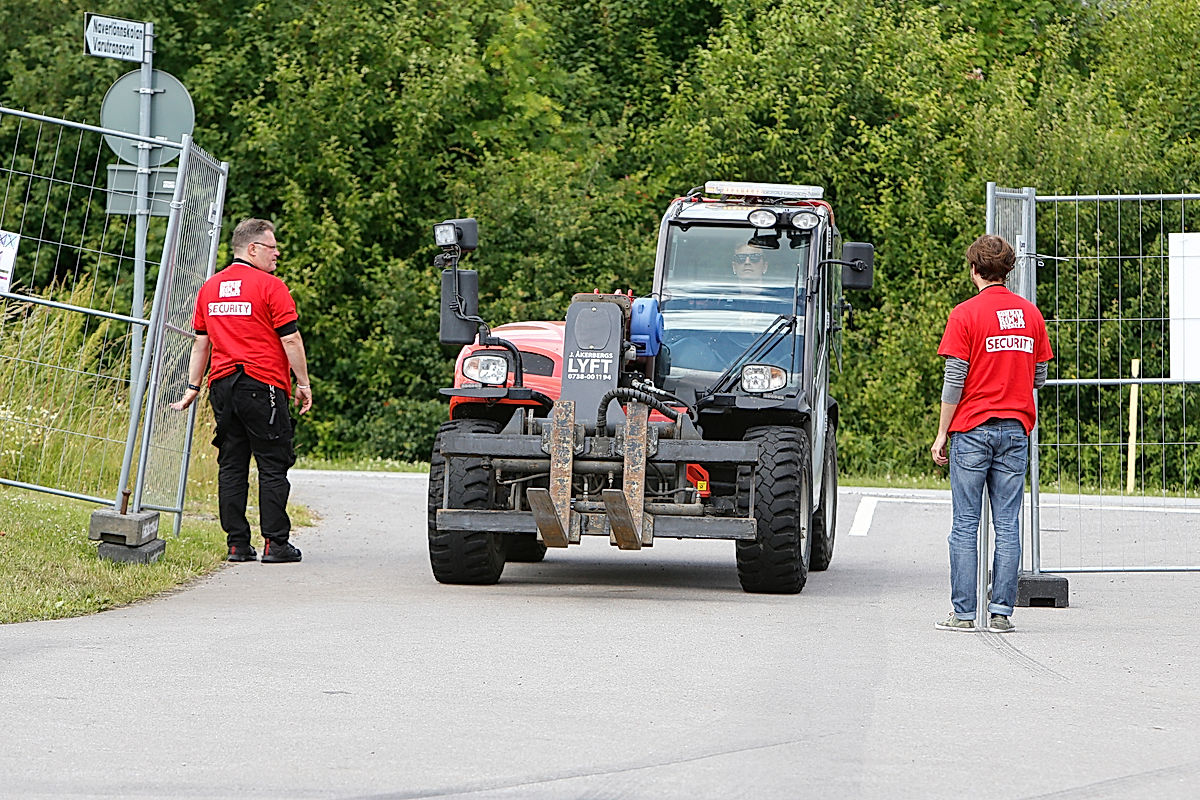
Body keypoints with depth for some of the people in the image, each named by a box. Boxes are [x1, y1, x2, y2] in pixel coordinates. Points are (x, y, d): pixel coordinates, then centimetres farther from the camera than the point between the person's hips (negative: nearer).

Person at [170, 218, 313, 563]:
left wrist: (193, 387, 20)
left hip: (222, 385, 6)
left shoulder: (210, 288, 12)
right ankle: (275, 544, -4)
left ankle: (237, 544, 5)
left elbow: (201, 341, 16)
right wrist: (303, 384, -1)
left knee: (231, 466, 7)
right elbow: (290, 340, -8)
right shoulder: (270, 287, -7)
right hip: (263, 384, -6)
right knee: (273, 466, -1)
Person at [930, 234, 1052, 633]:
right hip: (1016, 428, 4)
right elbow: (1039, 376, 12)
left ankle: (963, 612, -1)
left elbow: (954, 380, -8)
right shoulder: (1030, 314, 7)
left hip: (972, 428, -4)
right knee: (1008, 525, 4)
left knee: (965, 525, 0)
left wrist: (942, 434, -1)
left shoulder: (965, 315, -7)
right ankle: (1001, 611, 1)